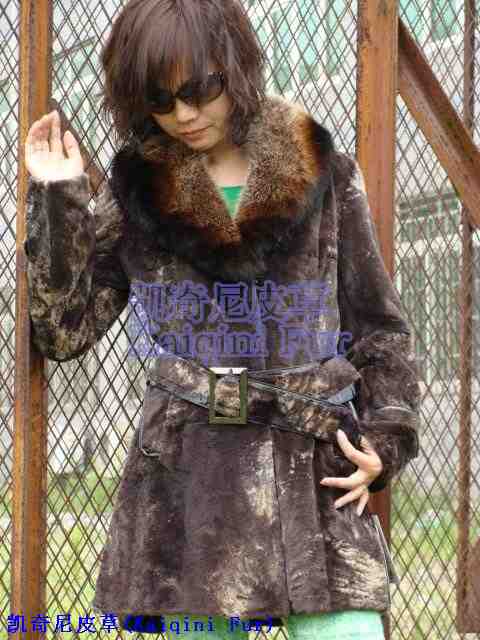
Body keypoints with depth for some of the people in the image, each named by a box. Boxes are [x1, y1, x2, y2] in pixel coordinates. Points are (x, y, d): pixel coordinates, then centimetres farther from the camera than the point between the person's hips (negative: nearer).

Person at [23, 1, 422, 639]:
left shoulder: (324, 175, 7)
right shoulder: (135, 192, 9)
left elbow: (379, 327, 12)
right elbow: (64, 329, 5)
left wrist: (385, 440, -1)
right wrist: (58, 199, -2)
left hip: (318, 470, -1)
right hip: (187, 477, 1)